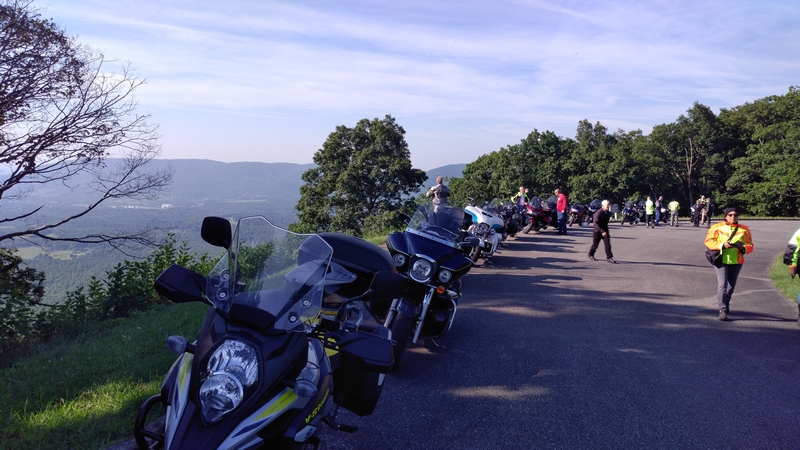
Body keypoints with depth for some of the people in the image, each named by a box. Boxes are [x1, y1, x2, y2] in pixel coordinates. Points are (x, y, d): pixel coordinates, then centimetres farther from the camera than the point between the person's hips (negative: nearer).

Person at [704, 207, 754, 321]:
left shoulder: (744, 229, 4)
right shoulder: (717, 227, -3)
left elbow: (750, 246, 5)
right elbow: (708, 241, -7)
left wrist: (743, 247, -17)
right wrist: (722, 245, -21)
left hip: (736, 261, 3)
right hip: (721, 260, -3)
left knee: (731, 285, 16)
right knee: (722, 284, -13)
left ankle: (726, 304, 40)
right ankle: (722, 310, -13)